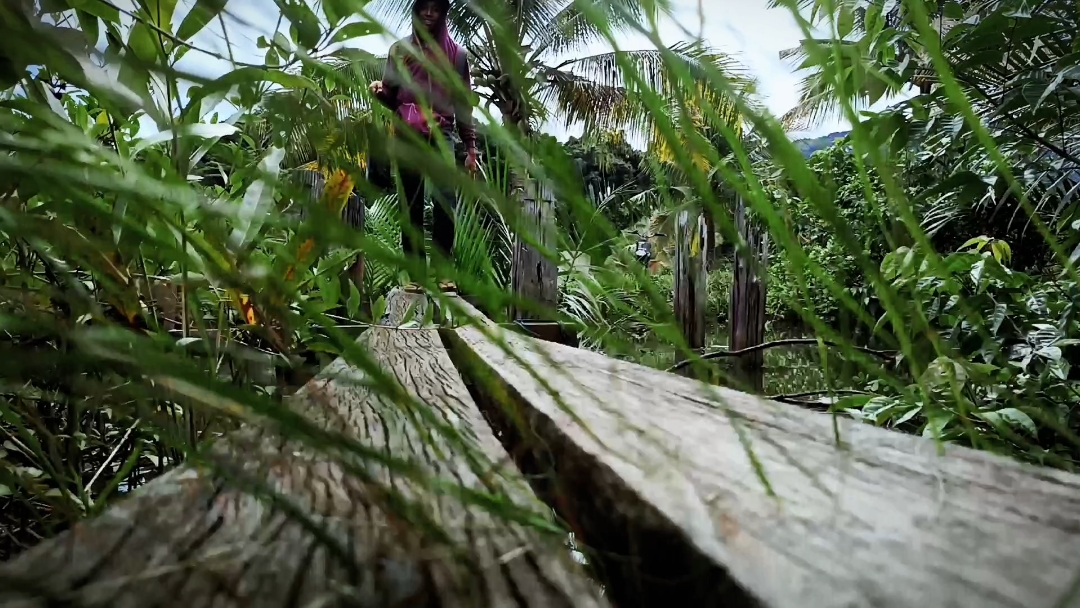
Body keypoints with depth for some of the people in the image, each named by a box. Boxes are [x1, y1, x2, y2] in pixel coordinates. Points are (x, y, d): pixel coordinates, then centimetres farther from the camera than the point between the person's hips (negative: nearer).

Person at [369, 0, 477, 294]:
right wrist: (379, 91, -9)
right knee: (411, 206, -2)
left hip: (442, 136, -1)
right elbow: (391, 98, 15)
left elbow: (464, 104, 12)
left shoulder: (457, 54, 14)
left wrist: (470, 146, 5)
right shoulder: (400, 50, 15)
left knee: (446, 201, -18)